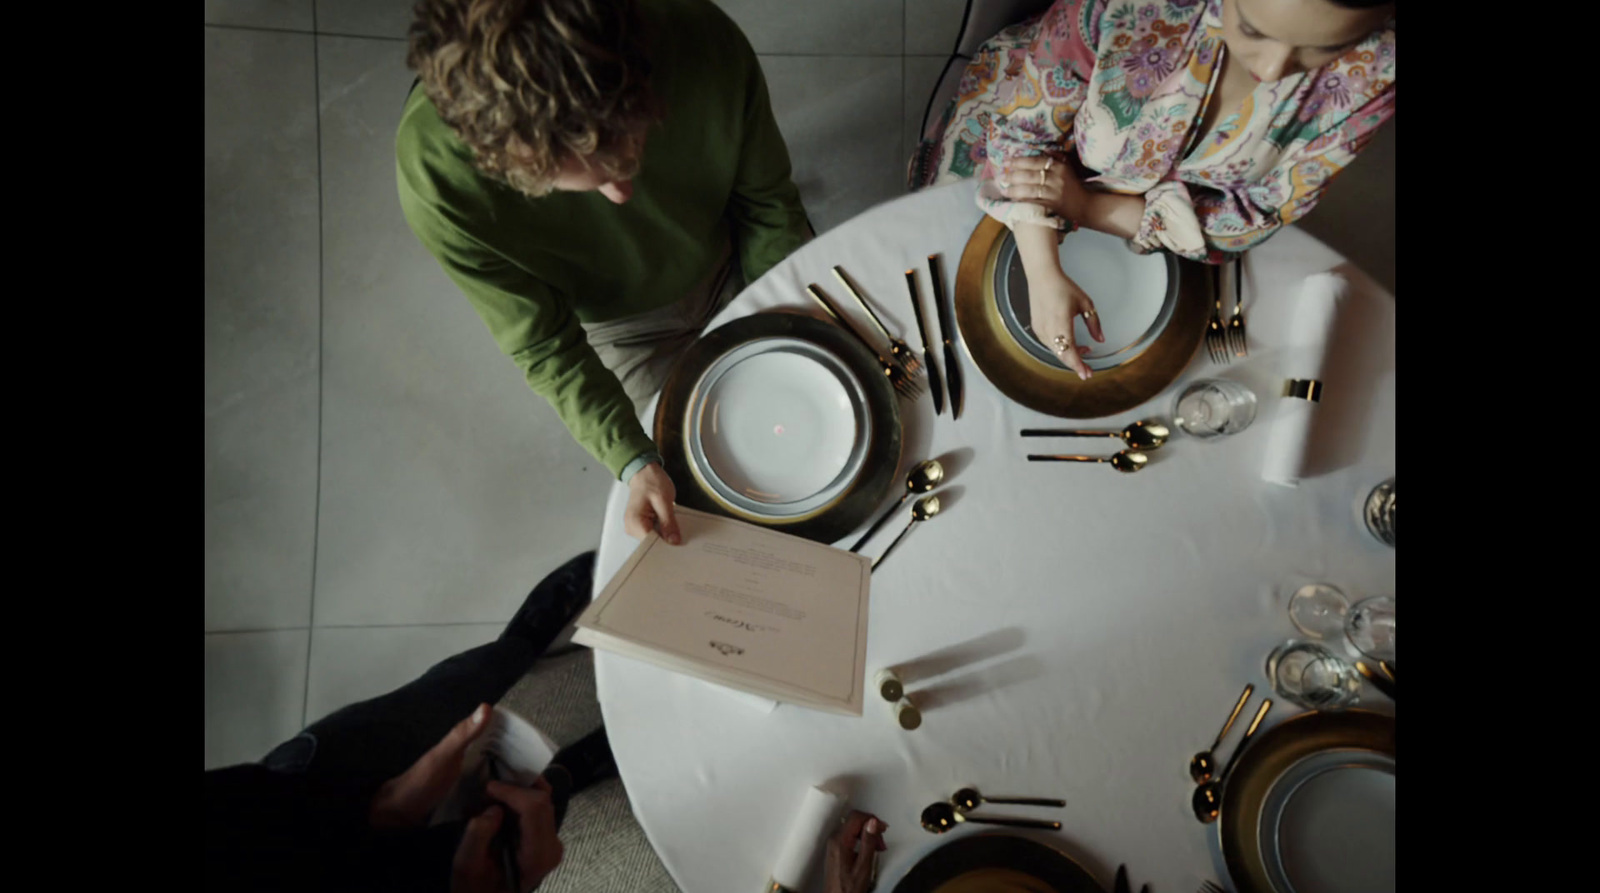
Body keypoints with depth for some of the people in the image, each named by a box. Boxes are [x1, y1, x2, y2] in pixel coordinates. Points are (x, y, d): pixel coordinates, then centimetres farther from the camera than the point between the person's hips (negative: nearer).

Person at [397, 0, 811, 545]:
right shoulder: (433, 179, -38)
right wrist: (635, 463, -33)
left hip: (727, 267, 2)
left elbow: (765, 199, -15)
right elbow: (543, 348, -23)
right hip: (616, 325, -1)